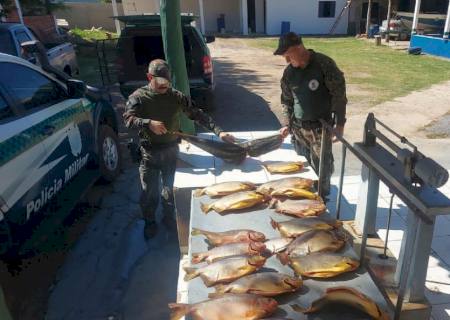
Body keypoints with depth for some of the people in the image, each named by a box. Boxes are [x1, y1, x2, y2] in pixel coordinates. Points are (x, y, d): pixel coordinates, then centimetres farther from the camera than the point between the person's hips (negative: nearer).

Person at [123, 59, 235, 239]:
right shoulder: (138, 97, -5)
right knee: (149, 191, 9)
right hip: (149, 153, -2)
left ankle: (169, 218, 38)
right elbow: (128, 119, -16)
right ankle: (150, 222, 33)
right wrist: (148, 123, -34)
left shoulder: (176, 96, -1)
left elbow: (197, 115, -4)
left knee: (171, 188, 14)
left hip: (171, 150, 2)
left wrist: (218, 131, -15)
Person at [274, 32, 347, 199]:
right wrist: (286, 124, 2)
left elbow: (339, 95, -10)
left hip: (320, 128, -4)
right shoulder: (289, 72, 3)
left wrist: (339, 124, -12)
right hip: (298, 128, 5)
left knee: (322, 168, 3)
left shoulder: (324, 64, -13)